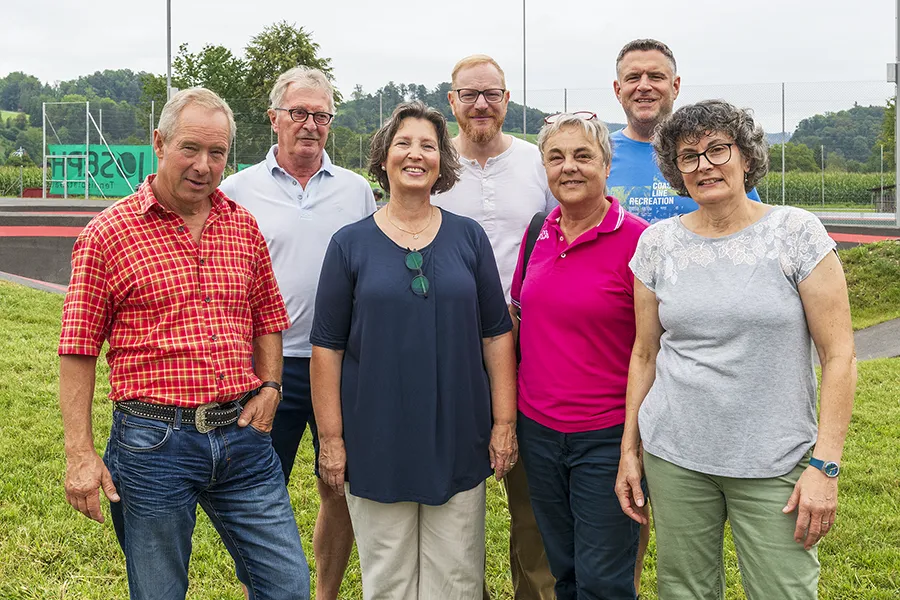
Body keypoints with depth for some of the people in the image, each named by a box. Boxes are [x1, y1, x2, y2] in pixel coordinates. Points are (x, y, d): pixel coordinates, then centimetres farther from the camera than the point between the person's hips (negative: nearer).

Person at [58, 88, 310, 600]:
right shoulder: (108, 234, -6)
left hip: (243, 436, 4)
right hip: (154, 442, -4)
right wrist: (80, 452, -9)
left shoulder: (244, 226, 8)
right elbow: (79, 350, -5)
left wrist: (269, 387, 3)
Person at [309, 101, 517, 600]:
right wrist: (330, 437, -4)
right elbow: (327, 347, -1)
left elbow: (496, 335, 5)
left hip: (457, 441, 1)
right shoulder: (350, 243, 0)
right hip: (377, 443, -1)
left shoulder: (469, 238, 4)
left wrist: (505, 421, 0)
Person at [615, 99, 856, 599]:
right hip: (673, 457, 2)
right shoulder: (658, 242, 3)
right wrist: (629, 450, 8)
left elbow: (839, 355, -6)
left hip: (775, 463, -2)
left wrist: (825, 464, -11)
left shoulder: (796, 232, -5)